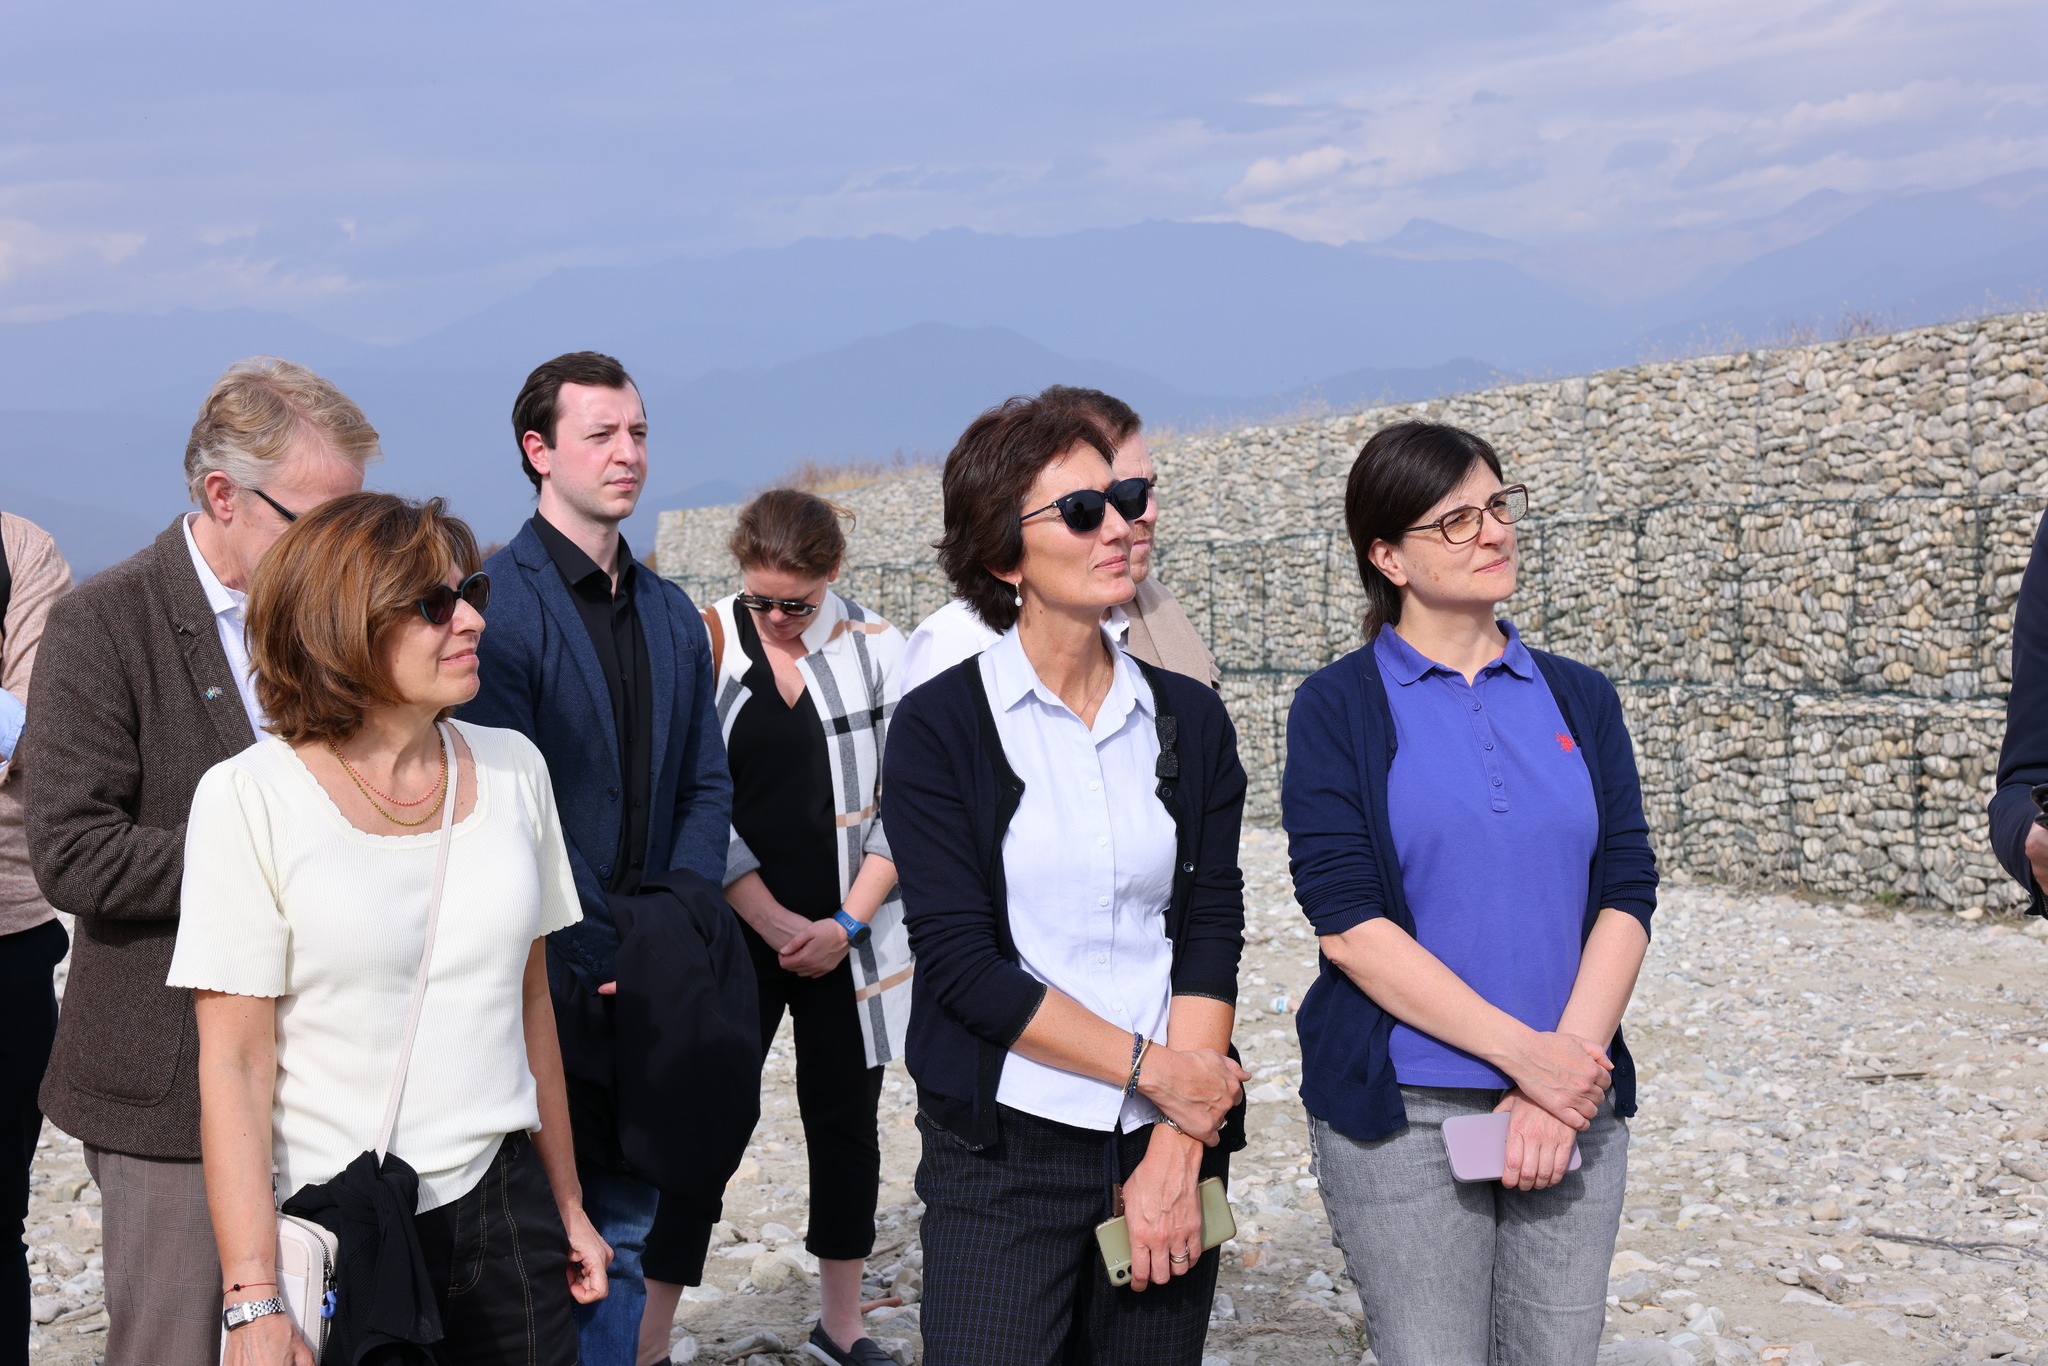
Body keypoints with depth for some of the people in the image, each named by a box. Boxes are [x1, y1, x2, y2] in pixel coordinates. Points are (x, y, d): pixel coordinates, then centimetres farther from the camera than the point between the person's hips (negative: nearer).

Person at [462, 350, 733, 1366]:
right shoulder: (497, 599, -10)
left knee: (624, 1223, 13)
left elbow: (706, 786, 11)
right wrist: (587, 962, -17)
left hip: (646, 977, 6)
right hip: (544, 981, -6)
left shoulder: (673, 615, 13)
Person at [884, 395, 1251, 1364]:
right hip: (1001, 1157, -3)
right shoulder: (938, 729, -3)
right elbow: (960, 960, -10)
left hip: (1170, 1143, 3)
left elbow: (1211, 932, 0)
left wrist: (1175, 1152, -8)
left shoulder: (1189, 720, 6)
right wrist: (1151, 1068, -12)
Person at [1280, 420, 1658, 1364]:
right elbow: (1348, 922, -10)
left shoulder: (1579, 700, 9)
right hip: (1402, 1111, -3)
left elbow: (1625, 898, 2)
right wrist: (1525, 1052, -15)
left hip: (1571, 1108, 3)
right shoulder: (1338, 708, -2)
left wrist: (1565, 1075, -11)